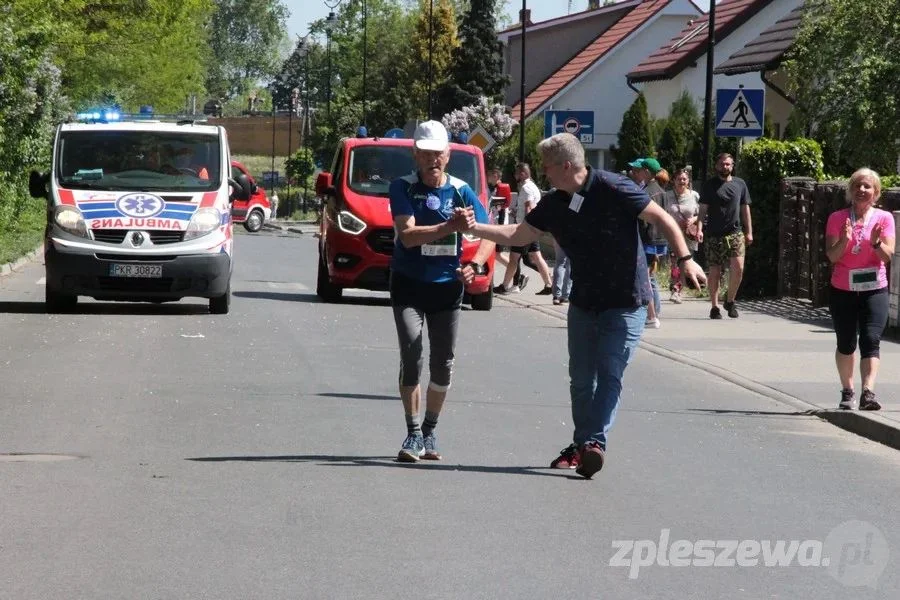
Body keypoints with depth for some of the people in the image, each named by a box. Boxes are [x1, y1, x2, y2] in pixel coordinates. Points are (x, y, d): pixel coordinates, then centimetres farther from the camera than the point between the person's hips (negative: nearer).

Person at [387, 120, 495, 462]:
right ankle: (413, 434, -5)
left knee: (443, 363, 5)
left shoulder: (460, 191, -3)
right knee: (412, 358, -13)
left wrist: (475, 265, -22)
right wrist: (451, 226, -33)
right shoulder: (402, 188, -8)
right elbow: (408, 235, -21)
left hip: (446, 285, 2)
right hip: (408, 285, -2)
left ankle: (429, 433, 20)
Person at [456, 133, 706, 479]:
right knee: (581, 379, 8)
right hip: (583, 303, 6)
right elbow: (518, 235, 12)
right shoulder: (554, 205, 2)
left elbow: (661, 218, -14)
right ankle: (581, 445, 18)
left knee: (609, 373, -14)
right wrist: (476, 228, 1)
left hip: (626, 304, -6)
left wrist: (685, 259, -22)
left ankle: (595, 443, -20)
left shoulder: (613, 190, -16)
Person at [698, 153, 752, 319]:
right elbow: (703, 210, 2)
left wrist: (749, 232, 11)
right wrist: (700, 229, -11)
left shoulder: (740, 184, 11)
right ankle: (714, 307, 10)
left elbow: (745, 209, 15)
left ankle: (730, 301, 6)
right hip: (714, 235, -1)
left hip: (735, 233, 1)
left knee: (738, 267, -14)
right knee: (715, 271, 1)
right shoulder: (709, 186, 5)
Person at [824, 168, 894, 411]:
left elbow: (888, 256, -6)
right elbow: (832, 256, -6)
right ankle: (847, 392, 26)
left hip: (874, 290, -1)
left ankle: (868, 393, -25)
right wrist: (844, 240, -25)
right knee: (846, 344, 11)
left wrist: (876, 243, -26)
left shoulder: (884, 218, 0)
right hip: (843, 290, 1)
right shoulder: (837, 218, 1)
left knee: (871, 340, -15)